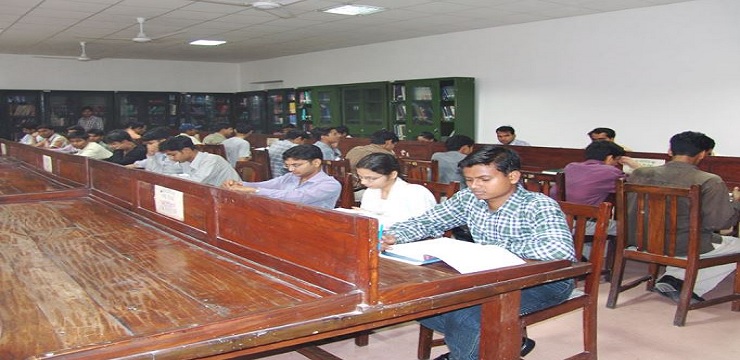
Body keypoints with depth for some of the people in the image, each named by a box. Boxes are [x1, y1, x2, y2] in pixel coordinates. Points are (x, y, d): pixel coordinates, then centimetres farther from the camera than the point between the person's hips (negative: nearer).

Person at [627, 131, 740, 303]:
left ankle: (672, 277, 13)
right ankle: (685, 284, 5)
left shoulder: (640, 174, -3)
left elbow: (624, 209, 8)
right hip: (686, 247, -6)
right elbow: (720, 222, -13)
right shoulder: (710, 182, -15)